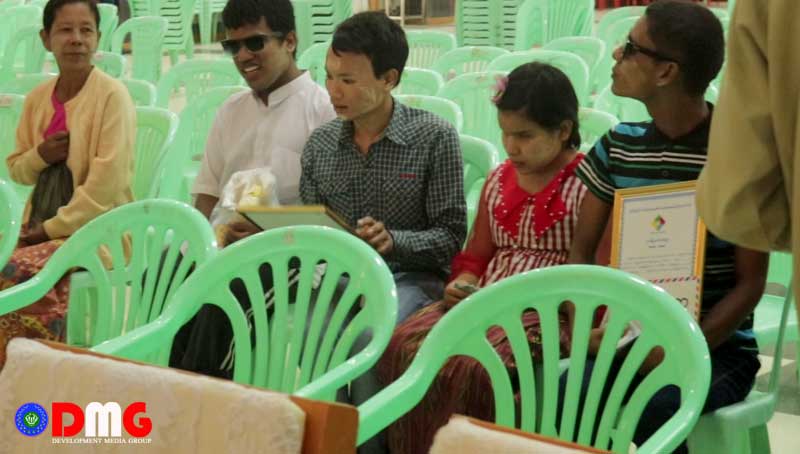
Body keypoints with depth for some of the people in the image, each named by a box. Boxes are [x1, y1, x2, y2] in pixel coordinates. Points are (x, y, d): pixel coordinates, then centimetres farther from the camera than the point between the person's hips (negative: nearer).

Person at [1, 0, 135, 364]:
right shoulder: (37, 98, 10)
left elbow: (107, 182, -16)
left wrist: (54, 228, -16)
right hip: (39, 225, 7)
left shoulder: (112, 95, -10)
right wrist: (40, 156, -5)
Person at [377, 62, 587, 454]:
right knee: (403, 346, -19)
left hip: (547, 312, -7)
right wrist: (462, 284, 4)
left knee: (471, 366, -33)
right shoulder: (498, 180, 17)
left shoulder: (587, 187, -5)